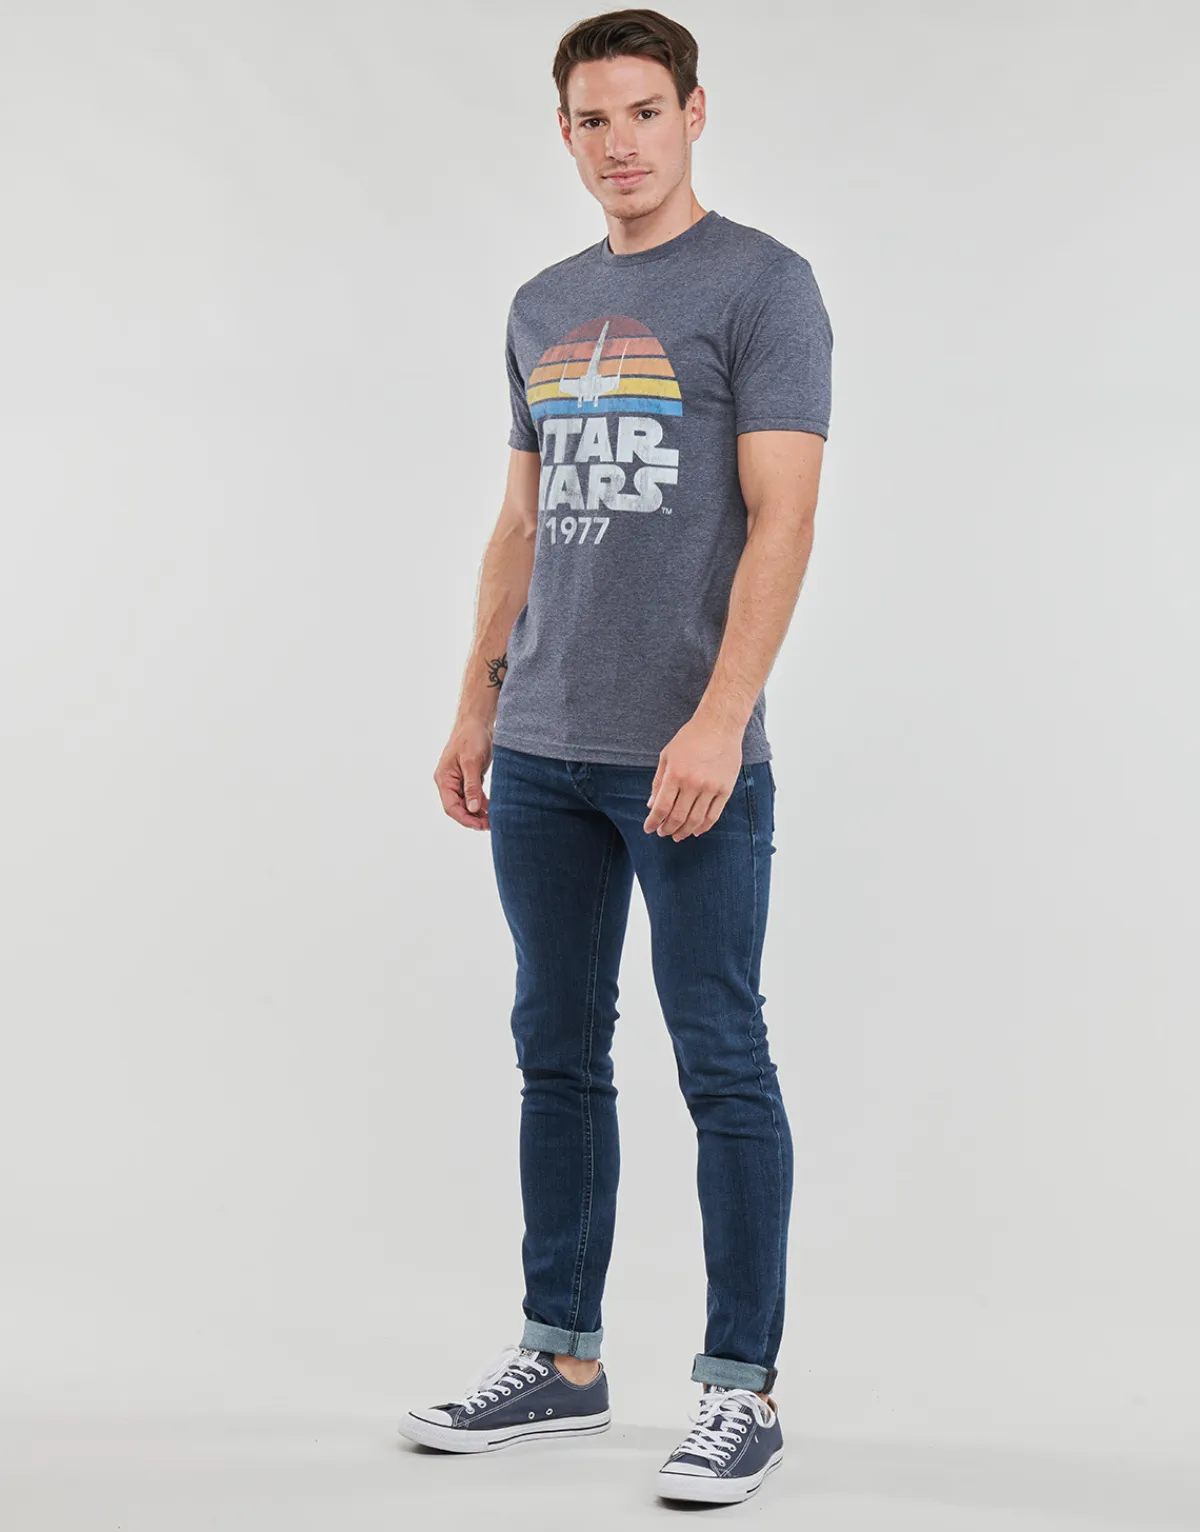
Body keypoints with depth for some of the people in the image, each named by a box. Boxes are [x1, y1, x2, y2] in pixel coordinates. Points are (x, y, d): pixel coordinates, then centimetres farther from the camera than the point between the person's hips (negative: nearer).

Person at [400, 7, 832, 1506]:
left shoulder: (761, 284, -5)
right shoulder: (543, 306, 16)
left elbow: (781, 517, -13)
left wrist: (718, 721, -21)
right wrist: (476, 705, 15)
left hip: (687, 758, -7)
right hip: (542, 756, 7)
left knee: (721, 1062, -1)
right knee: (557, 1052, 12)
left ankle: (742, 1384, 9)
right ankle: (561, 1359, 24)